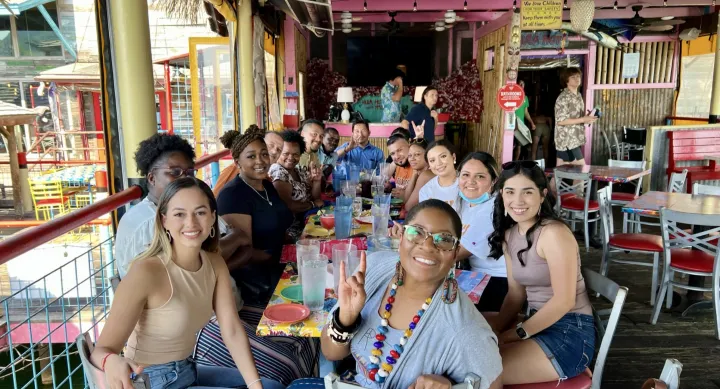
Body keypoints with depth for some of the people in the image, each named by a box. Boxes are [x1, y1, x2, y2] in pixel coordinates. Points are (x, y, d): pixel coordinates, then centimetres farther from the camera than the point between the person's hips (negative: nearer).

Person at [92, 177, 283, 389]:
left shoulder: (214, 263, -5)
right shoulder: (145, 272, -25)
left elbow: (233, 331, -9)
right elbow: (102, 350, -24)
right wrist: (111, 362, -47)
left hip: (187, 371, 7)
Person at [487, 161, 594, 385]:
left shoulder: (554, 233, -18)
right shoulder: (509, 234, 6)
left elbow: (564, 300, -21)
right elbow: (516, 292, 9)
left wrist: (517, 334, -17)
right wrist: (496, 332, -4)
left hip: (569, 333, -7)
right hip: (540, 324, 7)